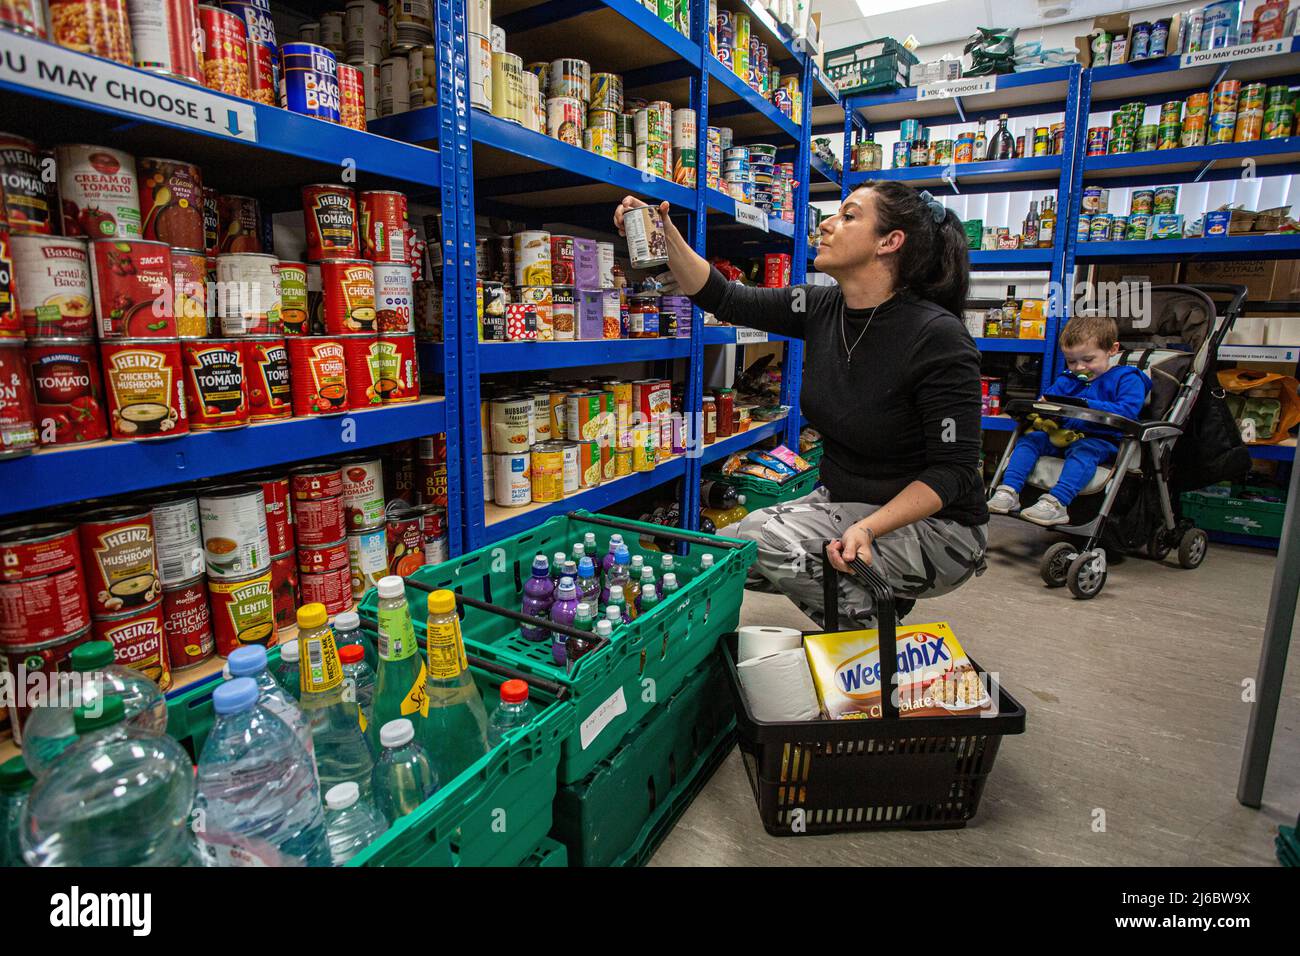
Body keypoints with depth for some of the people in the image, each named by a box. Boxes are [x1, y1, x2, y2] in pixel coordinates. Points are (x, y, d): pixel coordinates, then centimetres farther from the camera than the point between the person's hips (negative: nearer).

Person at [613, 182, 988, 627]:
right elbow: (723, 298, -1)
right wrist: (665, 233, -14)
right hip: (842, 502, 7)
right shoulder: (821, 308, -3)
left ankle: (876, 626, 0)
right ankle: (876, 594, 15)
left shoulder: (938, 336, -22)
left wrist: (867, 529, -33)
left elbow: (954, 470, -20)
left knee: (765, 537, -25)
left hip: (932, 523, -7)